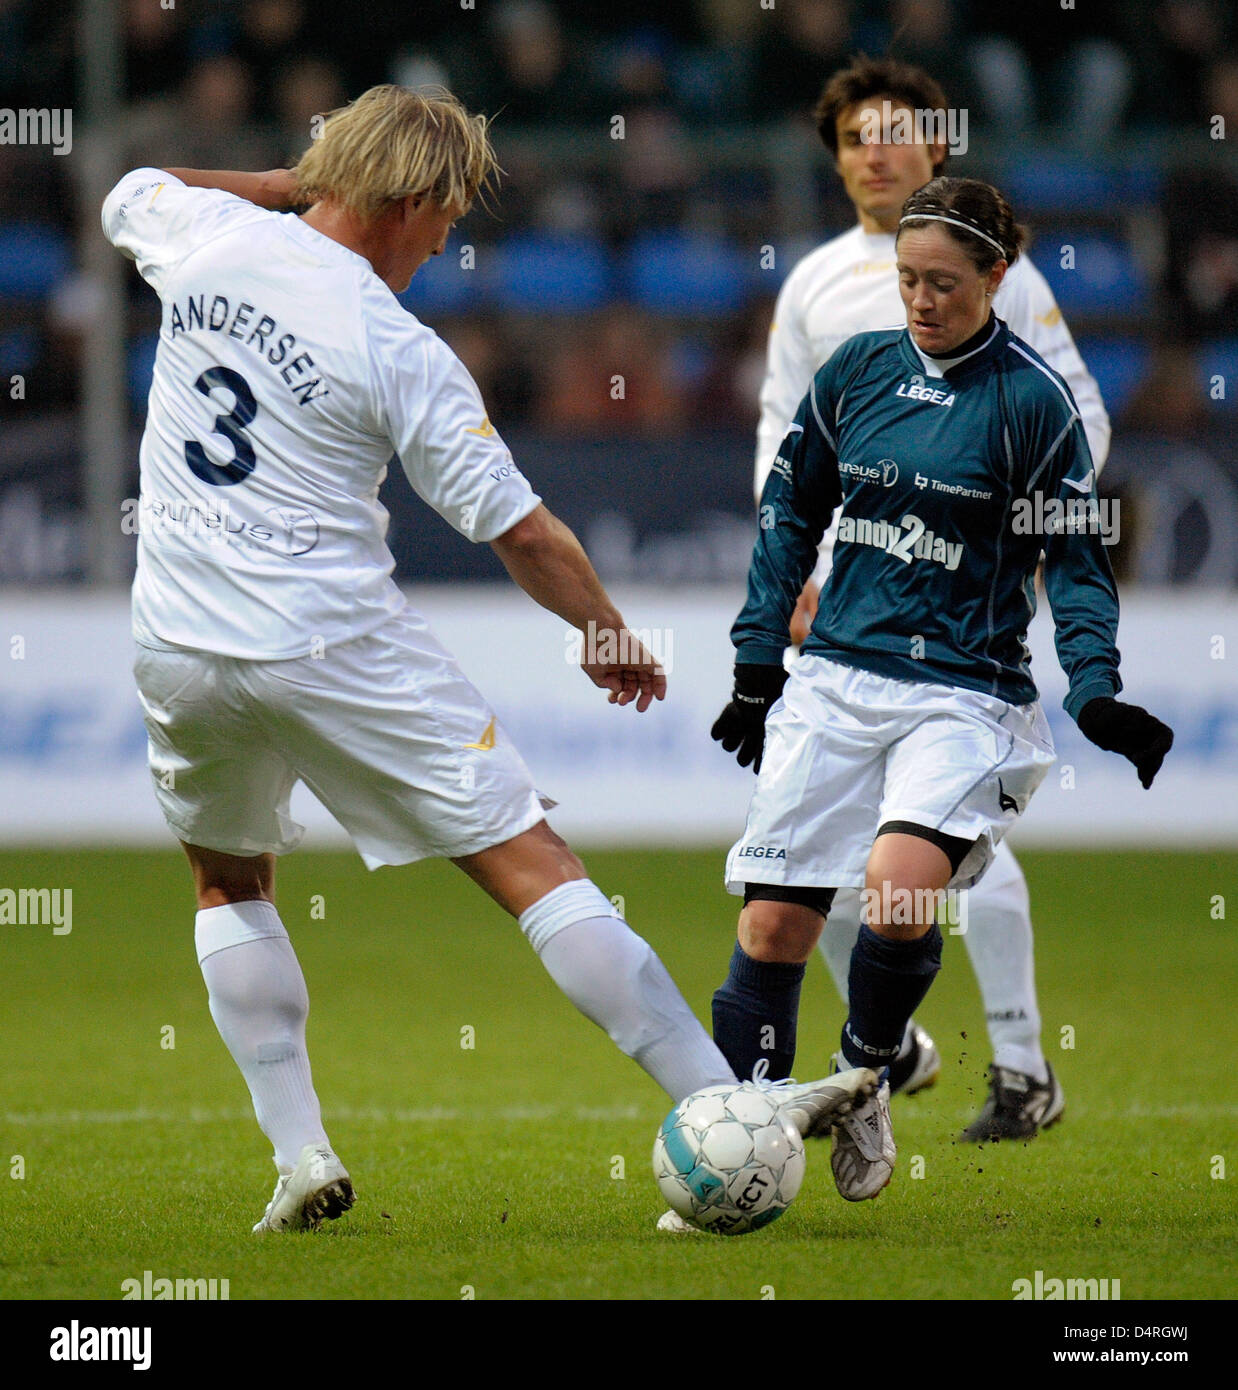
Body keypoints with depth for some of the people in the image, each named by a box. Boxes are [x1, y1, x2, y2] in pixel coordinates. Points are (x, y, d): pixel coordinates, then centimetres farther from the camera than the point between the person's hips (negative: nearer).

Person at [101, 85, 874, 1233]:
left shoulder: (206, 237, 0)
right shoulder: (400, 354, -12)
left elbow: (130, 197, 27)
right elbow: (523, 535, -7)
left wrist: (290, 185, 24)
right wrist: (612, 640, 9)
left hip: (179, 651, 5)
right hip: (335, 646, -5)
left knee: (227, 881, 27)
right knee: (532, 865, -3)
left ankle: (299, 1155, 15)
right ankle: (728, 1113, -7)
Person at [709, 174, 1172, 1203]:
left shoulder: (1033, 400, -5)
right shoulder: (859, 369, 6)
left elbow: (1078, 559, -1)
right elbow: (791, 512, 17)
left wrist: (1096, 693, -14)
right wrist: (758, 660, 14)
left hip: (964, 695, -4)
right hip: (835, 680, 4)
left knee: (900, 890, -27)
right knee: (773, 925, -3)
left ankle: (866, 1076, 1)